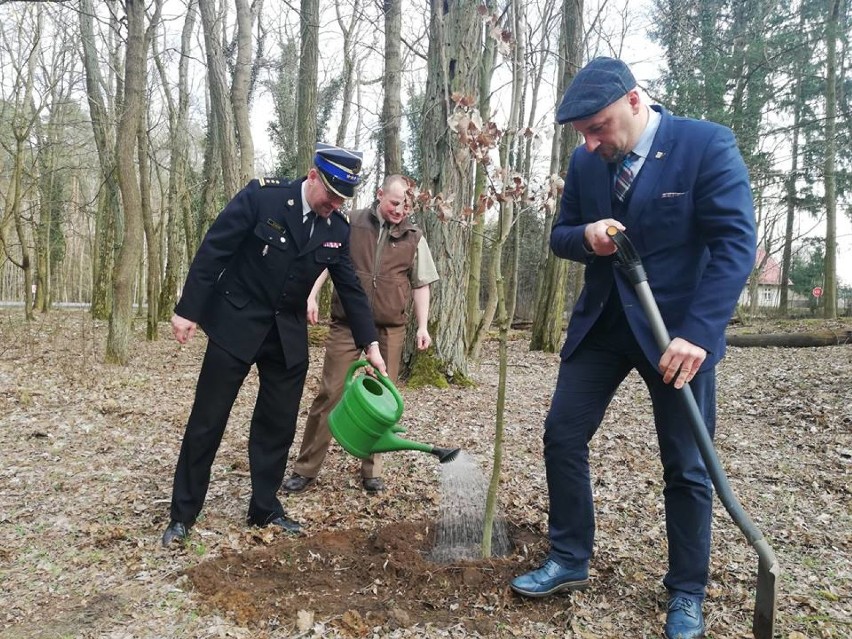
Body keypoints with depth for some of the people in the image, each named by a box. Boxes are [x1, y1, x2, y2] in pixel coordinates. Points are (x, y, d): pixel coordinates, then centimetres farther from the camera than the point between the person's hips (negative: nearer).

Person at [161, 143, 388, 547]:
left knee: (278, 426, 8)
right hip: (236, 325, -4)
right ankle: (182, 514, 18)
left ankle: (264, 509, 25)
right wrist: (188, 310, -13)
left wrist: (370, 344, 3)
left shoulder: (337, 229, -1)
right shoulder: (262, 196, -15)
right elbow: (213, 251, -12)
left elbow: (351, 288, 6)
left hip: (288, 335, 4)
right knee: (207, 422, 4)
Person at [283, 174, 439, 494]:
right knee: (330, 393, 0)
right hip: (346, 322, -1)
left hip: (389, 328, 2)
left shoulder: (414, 237, 5)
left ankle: (372, 469, 20)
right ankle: (306, 468, 10)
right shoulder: (351, 223, 1)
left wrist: (422, 326, 3)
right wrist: (311, 296, -8)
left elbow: (420, 285, 9)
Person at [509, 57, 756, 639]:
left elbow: (736, 243, -16)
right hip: (602, 323, 5)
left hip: (678, 329, -4)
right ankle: (569, 561, 21)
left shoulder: (707, 144, -12)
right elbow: (560, 236, 11)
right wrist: (585, 235, -14)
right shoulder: (585, 163, 3)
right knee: (563, 435, 3)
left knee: (686, 466, 4)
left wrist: (697, 334, -25)